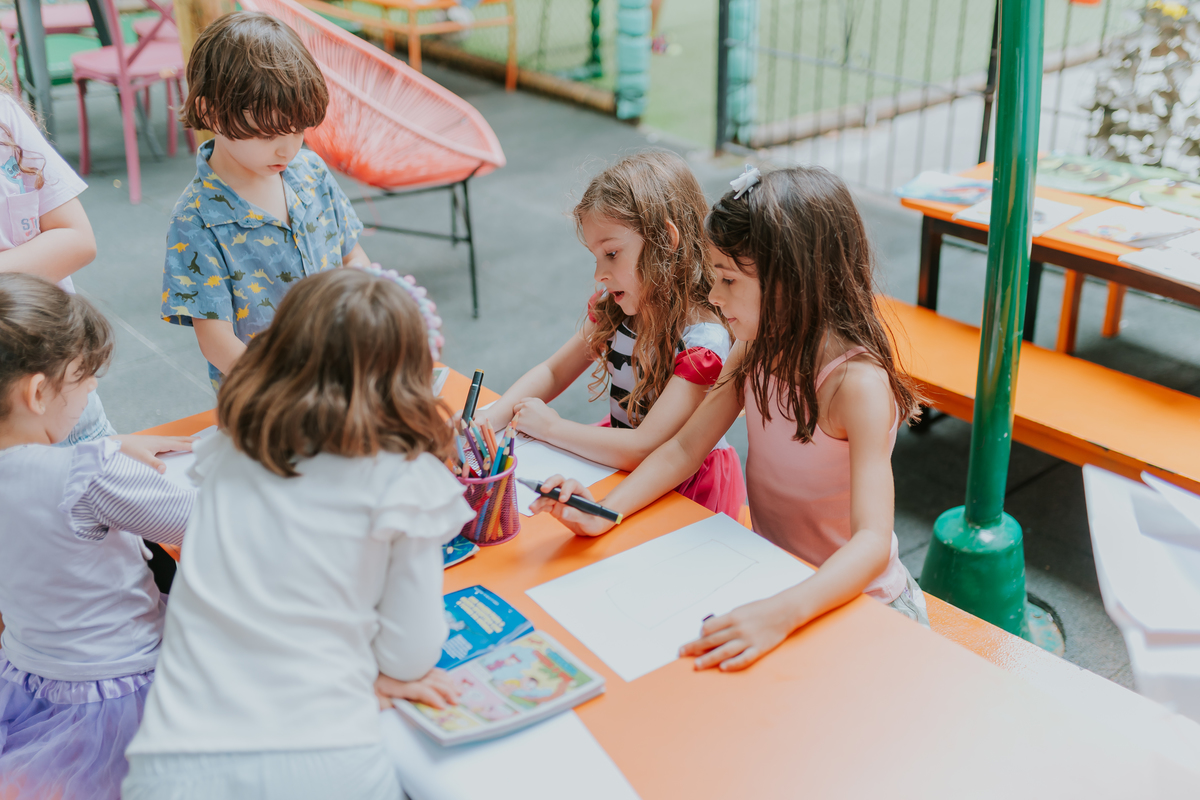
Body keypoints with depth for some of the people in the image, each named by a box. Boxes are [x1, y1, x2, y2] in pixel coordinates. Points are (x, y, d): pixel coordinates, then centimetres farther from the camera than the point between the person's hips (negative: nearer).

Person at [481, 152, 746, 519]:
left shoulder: (703, 340, -25)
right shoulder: (612, 309, -2)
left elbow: (643, 449, -29)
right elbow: (553, 372, 9)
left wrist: (549, 427, -18)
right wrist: (489, 419, -9)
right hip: (619, 459, 7)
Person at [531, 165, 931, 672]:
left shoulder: (857, 383, -26)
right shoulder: (758, 350, -4)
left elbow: (872, 544, -34)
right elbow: (685, 448, 2)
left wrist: (781, 614, -51)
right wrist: (605, 511, -16)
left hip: (856, 602, -6)